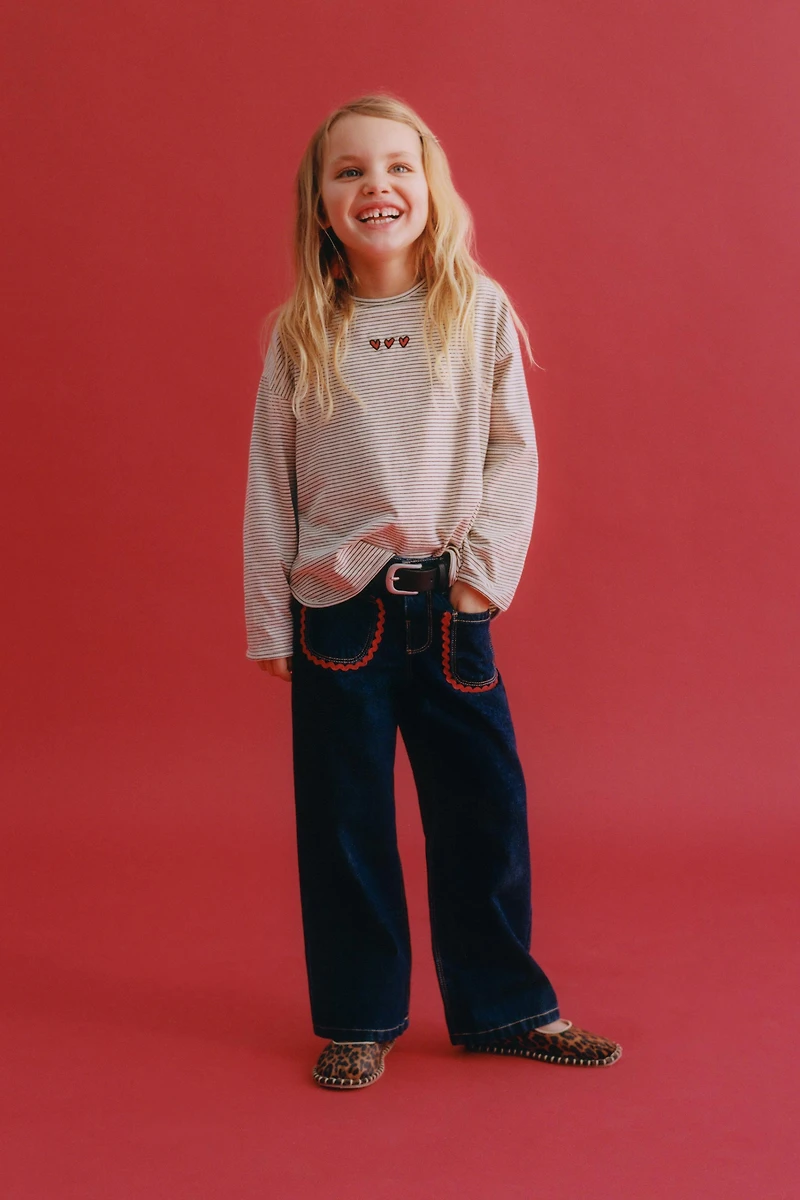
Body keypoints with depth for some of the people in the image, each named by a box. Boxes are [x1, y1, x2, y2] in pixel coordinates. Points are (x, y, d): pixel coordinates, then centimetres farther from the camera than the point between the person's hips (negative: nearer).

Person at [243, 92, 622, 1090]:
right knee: (344, 818, 6)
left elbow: (514, 449, 4)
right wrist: (267, 619, 3)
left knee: (485, 803, 6)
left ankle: (502, 1005, 25)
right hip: (336, 606, 0)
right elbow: (269, 479, 4)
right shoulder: (300, 332, 1)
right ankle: (358, 1018, 23)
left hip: (450, 603, 0)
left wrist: (486, 567, -7)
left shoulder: (479, 312, 0)